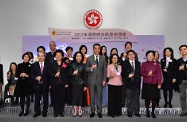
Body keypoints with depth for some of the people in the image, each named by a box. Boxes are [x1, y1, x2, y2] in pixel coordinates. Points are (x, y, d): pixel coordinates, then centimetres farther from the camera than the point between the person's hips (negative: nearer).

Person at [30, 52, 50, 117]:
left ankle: (45, 112, 18)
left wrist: (49, 84, -4)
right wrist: (36, 78, -16)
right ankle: (37, 112, 20)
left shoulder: (47, 65, 4)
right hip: (37, 85, 1)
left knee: (45, 99, 6)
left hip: (45, 85, -1)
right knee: (37, 99, 7)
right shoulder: (34, 65, 7)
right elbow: (31, 75, 4)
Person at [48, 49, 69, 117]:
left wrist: (67, 83, 0)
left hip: (62, 83, 0)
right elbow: (49, 73, 4)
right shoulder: (52, 64, 8)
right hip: (54, 83, 1)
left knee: (62, 97, 1)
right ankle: (56, 112, 12)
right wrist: (55, 75, -14)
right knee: (55, 97, 3)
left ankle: (61, 112, 12)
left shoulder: (64, 64, 4)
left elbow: (67, 74, 4)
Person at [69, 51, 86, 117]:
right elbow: (70, 74, 1)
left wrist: (85, 85, -1)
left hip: (81, 83, 0)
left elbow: (85, 75, 2)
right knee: (74, 96, 1)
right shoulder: (72, 64, 3)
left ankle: (79, 111, 10)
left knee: (80, 96, 2)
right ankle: (75, 111, 9)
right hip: (74, 83, 0)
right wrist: (73, 73, -22)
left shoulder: (83, 65, 3)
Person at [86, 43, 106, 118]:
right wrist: (91, 68, -19)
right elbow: (86, 69, 2)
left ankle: (99, 111, 13)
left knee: (99, 96, 3)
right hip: (91, 80, 0)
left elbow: (104, 70, 6)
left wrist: (104, 80, -1)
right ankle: (92, 111, 16)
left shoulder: (103, 58, 8)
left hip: (100, 80, 0)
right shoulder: (89, 58, 4)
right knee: (92, 96, 6)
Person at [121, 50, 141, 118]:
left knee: (136, 98, 8)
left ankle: (136, 111, 18)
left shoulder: (138, 63, 9)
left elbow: (139, 73, 8)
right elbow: (122, 73, -1)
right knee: (129, 98, 4)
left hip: (136, 83, 2)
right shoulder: (125, 63, 1)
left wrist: (139, 81, 2)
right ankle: (129, 112, 14)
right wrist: (128, 76, -19)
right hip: (129, 83, -2)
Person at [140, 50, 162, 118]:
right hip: (146, 84, 0)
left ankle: (153, 112, 13)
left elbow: (159, 74, 2)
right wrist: (147, 74, -16)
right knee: (146, 98, 4)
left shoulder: (157, 64, 4)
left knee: (154, 98, 1)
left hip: (154, 84, 0)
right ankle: (147, 111, 17)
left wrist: (159, 84, -5)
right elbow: (141, 73, 2)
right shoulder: (144, 64, 4)